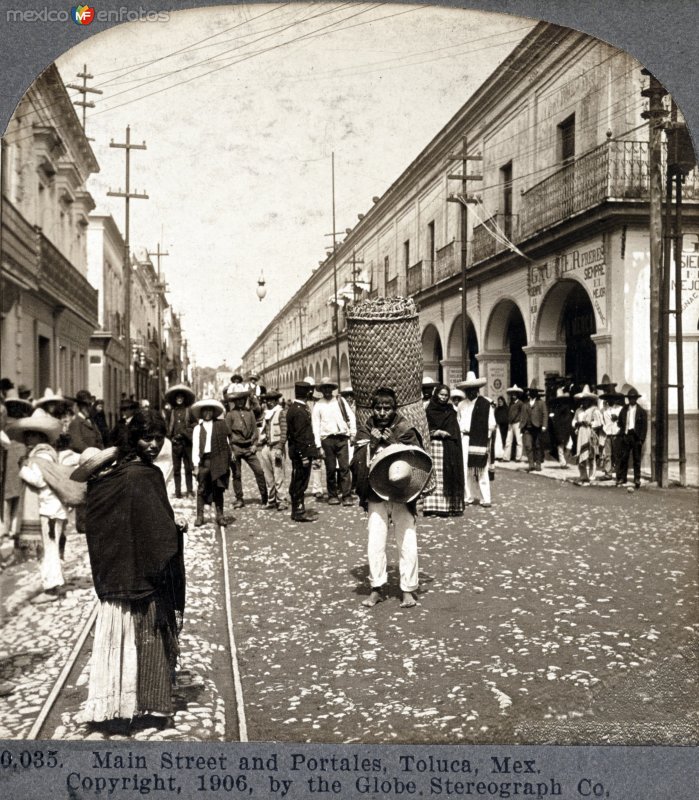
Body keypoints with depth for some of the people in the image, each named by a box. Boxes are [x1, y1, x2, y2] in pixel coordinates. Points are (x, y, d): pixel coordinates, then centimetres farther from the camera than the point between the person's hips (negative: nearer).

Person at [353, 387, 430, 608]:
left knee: (408, 543, -2)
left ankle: (408, 590, 9)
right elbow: (357, 463, -3)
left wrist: (393, 443, -16)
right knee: (375, 543, -4)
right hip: (376, 494, 1)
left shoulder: (405, 430, 1)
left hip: (402, 494, -1)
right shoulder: (365, 431, 6)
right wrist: (372, 444, -15)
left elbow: (418, 459, -9)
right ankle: (377, 588, 11)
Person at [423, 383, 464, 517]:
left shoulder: (450, 410, 14)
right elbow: (427, 428, -2)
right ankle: (433, 507, -10)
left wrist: (441, 432, -4)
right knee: (435, 475, -8)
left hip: (450, 447, 4)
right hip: (435, 445, -4)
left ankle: (451, 506, 4)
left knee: (450, 475, 0)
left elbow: (455, 431, 10)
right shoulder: (430, 410, 4)